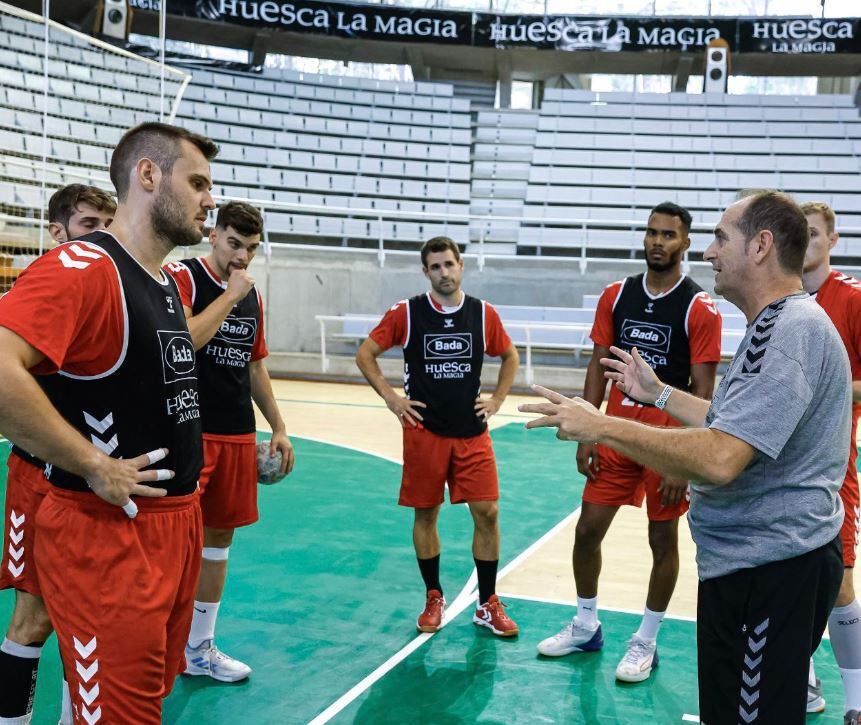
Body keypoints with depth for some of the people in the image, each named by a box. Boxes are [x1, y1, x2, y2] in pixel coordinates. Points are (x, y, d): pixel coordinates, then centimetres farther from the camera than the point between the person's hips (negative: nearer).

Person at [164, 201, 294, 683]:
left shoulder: (252, 295, 14)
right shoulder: (182, 276, -6)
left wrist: (278, 428, 18)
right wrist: (230, 295, -15)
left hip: (239, 435, 7)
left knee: (219, 535, 12)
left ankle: (200, 648, 25)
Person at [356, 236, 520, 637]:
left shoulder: (483, 313, 2)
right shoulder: (406, 312, -4)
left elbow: (510, 356, 17)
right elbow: (365, 354, 3)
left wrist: (497, 400, 7)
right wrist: (390, 397, -4)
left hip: (472, 432, 1)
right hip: (424, 431, -1)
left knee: (486, 513, -3)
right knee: (425, 513, 7)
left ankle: (488, 605, 12)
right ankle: (434, 598, 24)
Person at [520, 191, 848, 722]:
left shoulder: (789, 329, -22)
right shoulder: (784, 323, 15)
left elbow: (718, 460, -31)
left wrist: (602, 427, -24)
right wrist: (659, 393, 19)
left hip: (769, 570, -11)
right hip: (758, 562, 11)